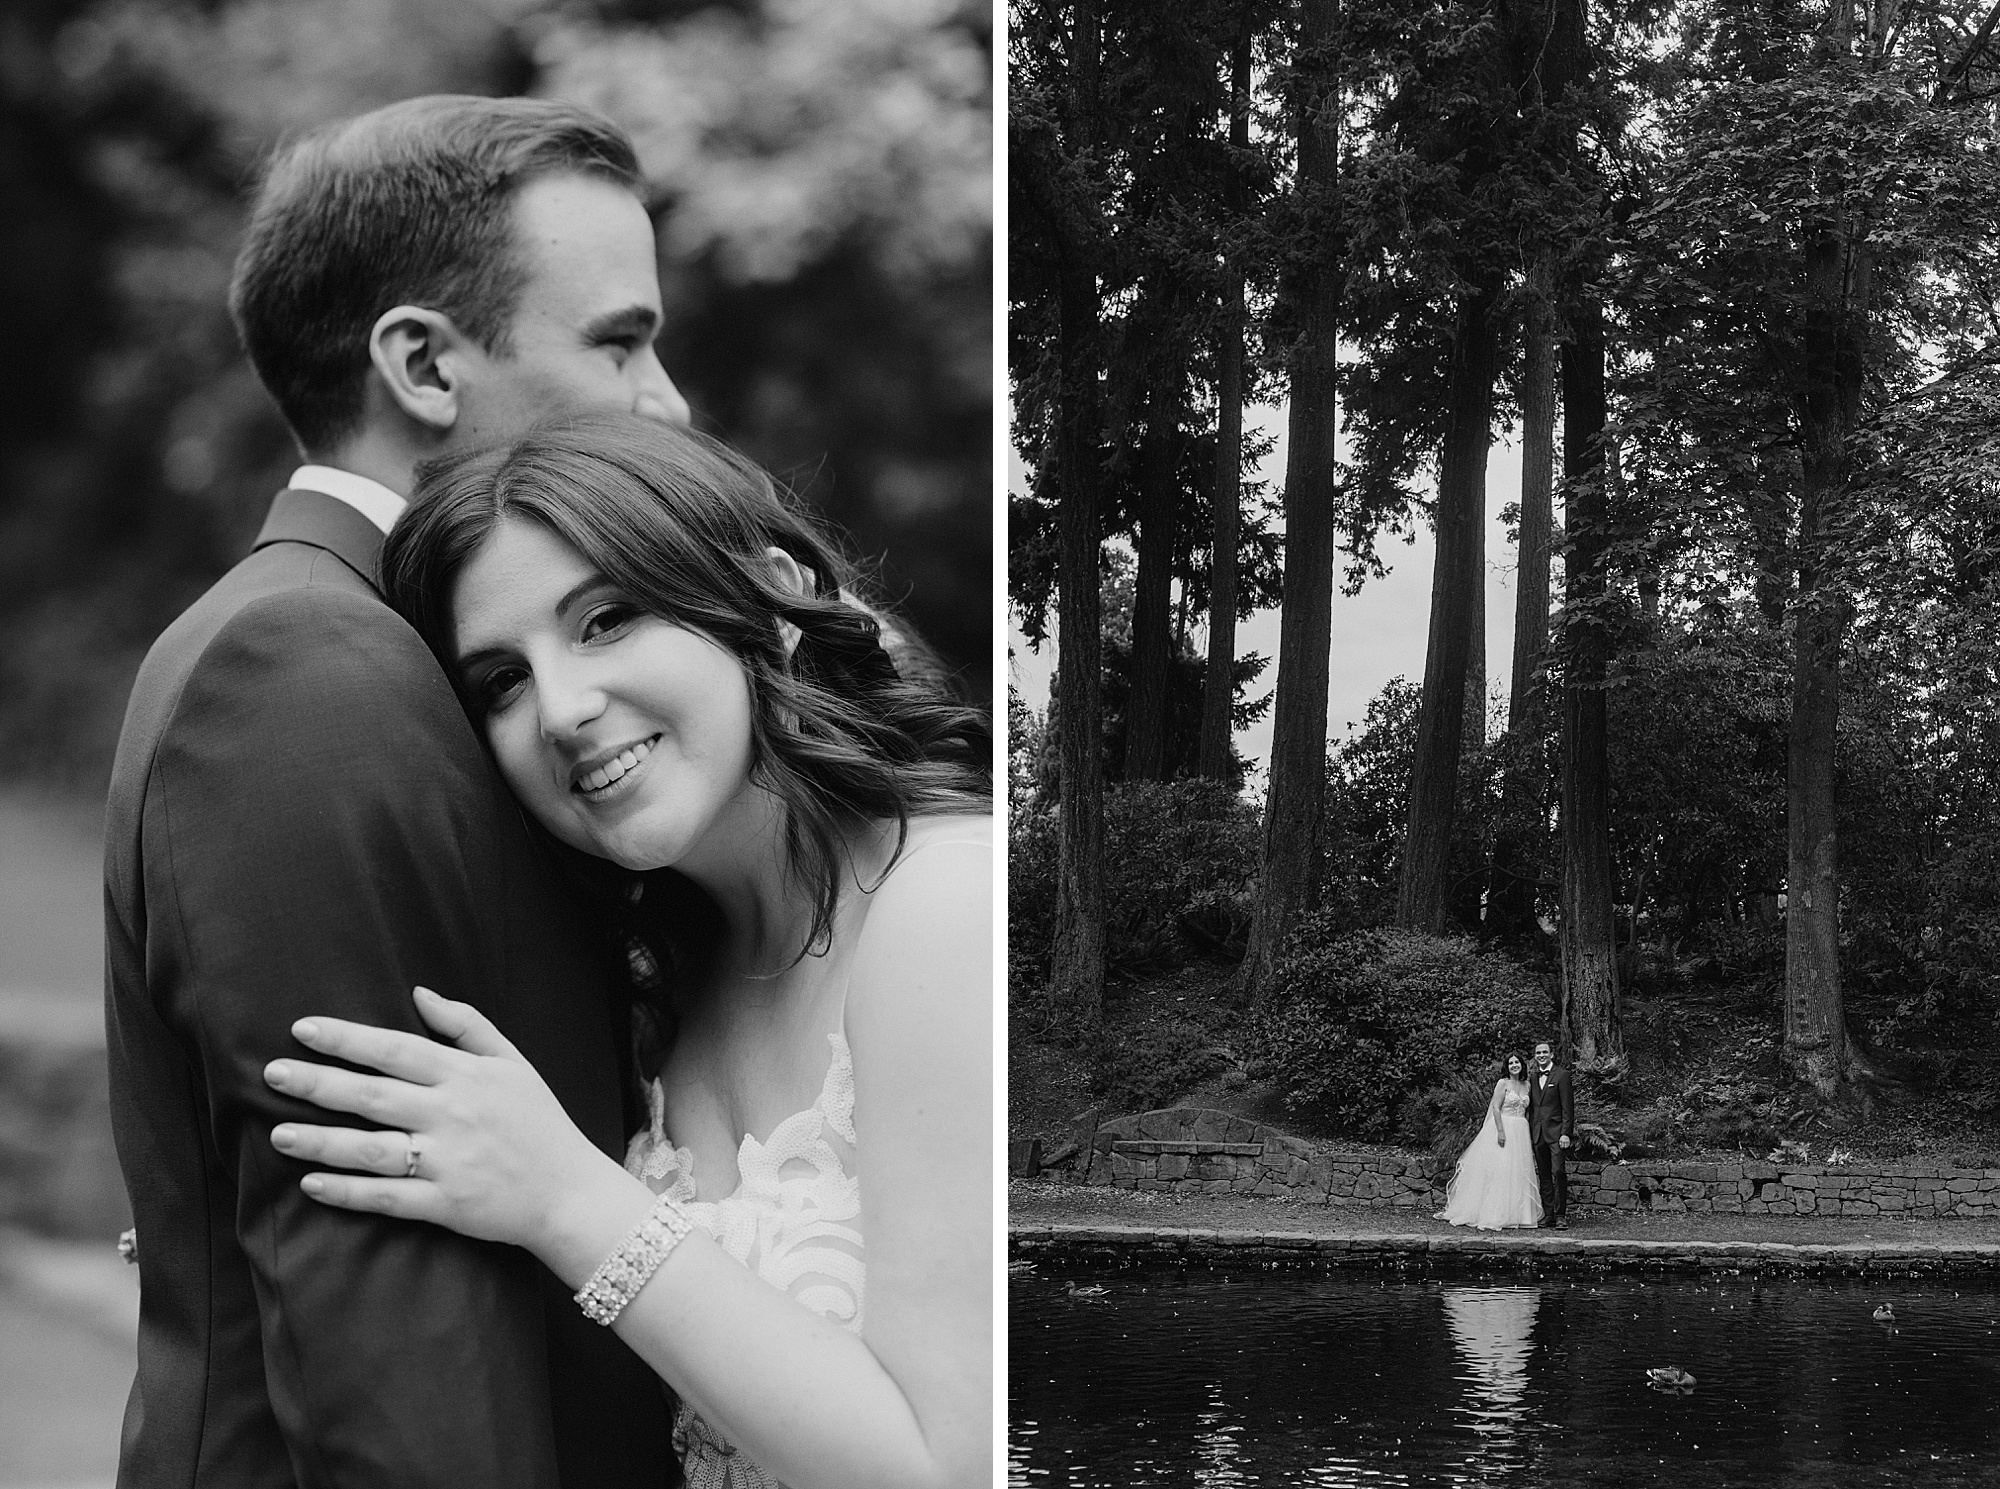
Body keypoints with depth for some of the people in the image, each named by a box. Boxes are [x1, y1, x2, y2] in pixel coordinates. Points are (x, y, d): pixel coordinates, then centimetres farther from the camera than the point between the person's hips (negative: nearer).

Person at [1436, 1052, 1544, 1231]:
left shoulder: (1526, 1085, 13)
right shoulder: (1503, 1083, -4)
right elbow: (1496, 1108, -11)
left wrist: (1530, 1136, 13)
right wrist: (1500, 1131, -20)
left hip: (1521, 1133, 6)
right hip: (1504, 1129, -6)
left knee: (1519, 1173, 5)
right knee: (1500, 1171, -8)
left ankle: (1517, 1214, 9)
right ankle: (1495, 1216, -9)